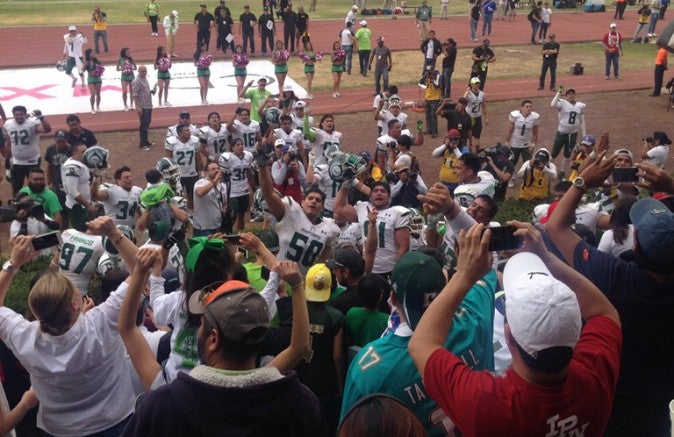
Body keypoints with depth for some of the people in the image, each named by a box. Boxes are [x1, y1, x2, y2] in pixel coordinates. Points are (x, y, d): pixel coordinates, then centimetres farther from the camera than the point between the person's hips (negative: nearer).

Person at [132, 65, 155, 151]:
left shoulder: (145, 79, 11)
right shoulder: (136, 81, -16)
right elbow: (135, 95, -20)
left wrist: (151, 92, 5)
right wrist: (138, 107, -24)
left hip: (148, 105, 9)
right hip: (142, 107, -9)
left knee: (147, 123, 16)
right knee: (143, 125, -5)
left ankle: (146, 141, 28)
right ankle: (142, 144, 2)